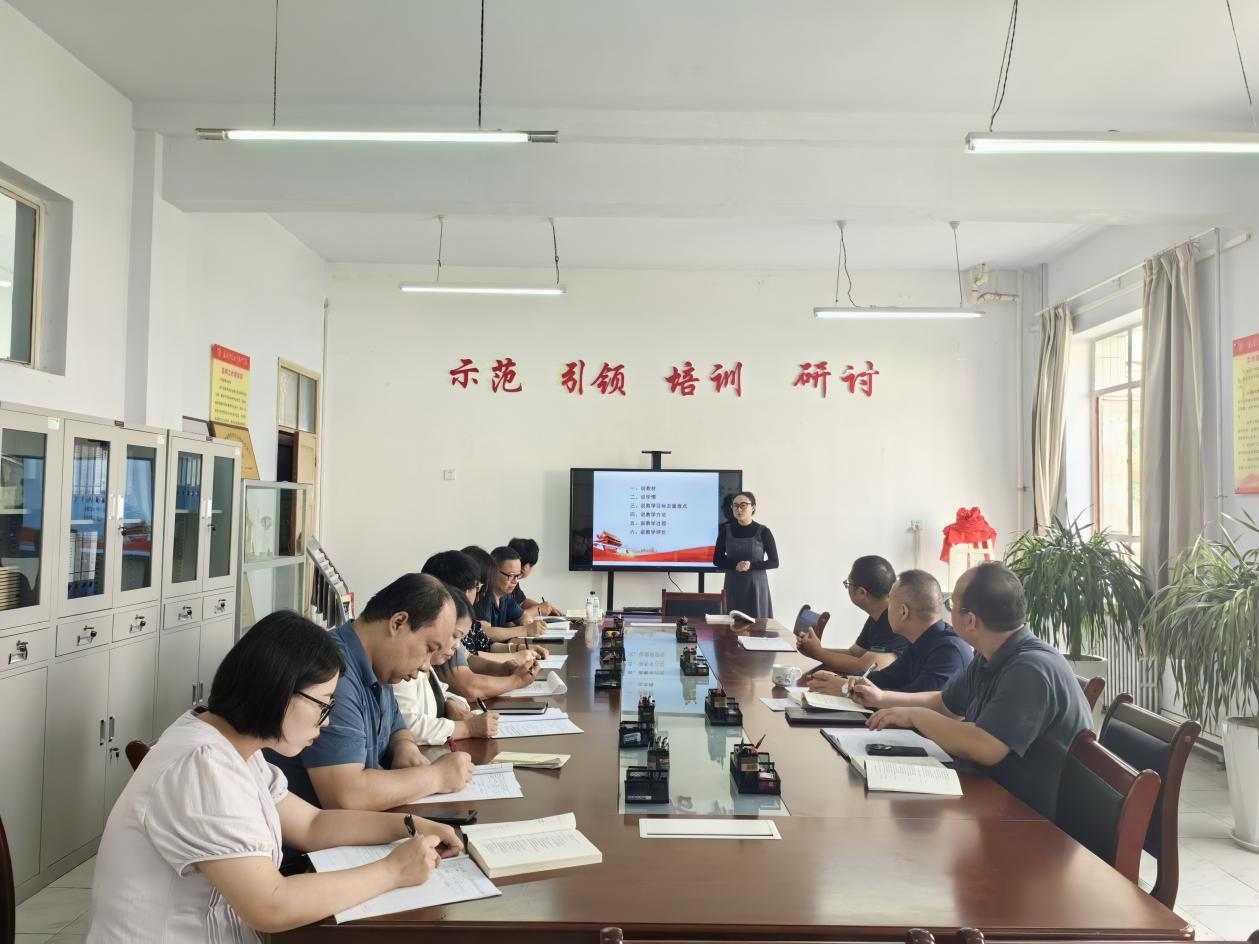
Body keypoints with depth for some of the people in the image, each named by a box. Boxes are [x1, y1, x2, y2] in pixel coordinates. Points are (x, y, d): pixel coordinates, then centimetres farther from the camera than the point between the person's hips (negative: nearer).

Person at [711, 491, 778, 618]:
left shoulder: (763, 532, -5)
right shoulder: (726, 530, 2)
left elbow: (774, 562, -3)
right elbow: (716, 560, 3)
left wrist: (751, 565, -18)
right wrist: (735, 565, -15)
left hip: (756, 585, -2)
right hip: (733, 585, 2)